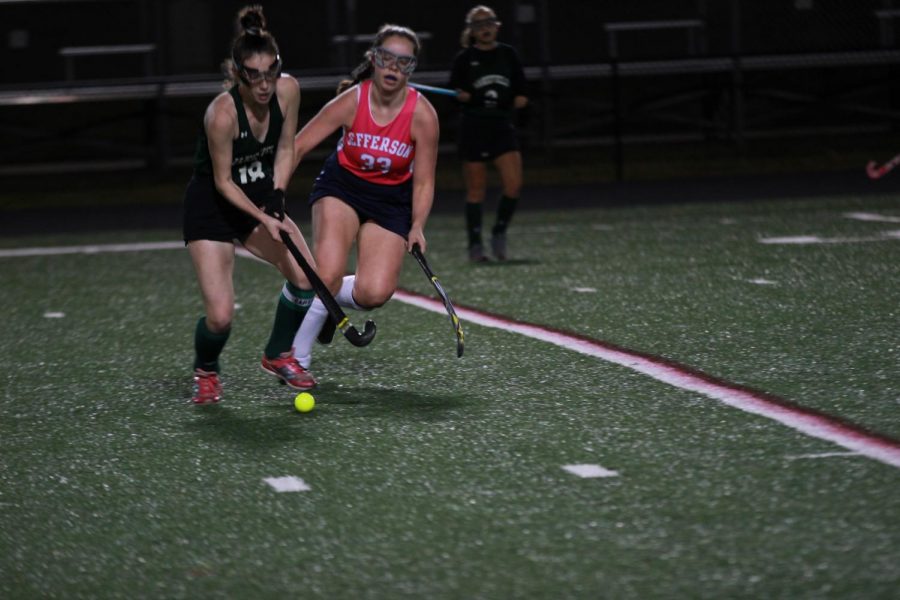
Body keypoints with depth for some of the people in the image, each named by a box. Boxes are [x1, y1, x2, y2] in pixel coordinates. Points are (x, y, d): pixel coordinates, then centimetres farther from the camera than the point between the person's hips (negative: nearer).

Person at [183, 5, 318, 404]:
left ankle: (279, 355, 20)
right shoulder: (222, 113, -30)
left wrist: (276, 199, -11)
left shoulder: (287, 90, -14)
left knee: (306, 277, -7)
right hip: (211, 207, -6)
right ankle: (205, 372, 19)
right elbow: (223, 182, -19)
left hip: (260, 198, 6)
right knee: (220, 316, -15)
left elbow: (285, 149, 1)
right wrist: (263, 219, -25)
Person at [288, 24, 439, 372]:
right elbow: (298, 146, -13)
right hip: (342, 187, -1)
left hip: (391, 200, 1)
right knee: (327, 274, -25)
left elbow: (423, 182, -9)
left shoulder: (422, 115, -18)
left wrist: (417, 228, -24)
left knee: (374, 294, -17)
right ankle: (296, 358, -4)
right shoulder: (352, 100, -19)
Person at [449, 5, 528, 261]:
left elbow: (521, 88, 16)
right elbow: (455, 91, 4)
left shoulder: (508, 54, 8)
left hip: (502, 126, 2)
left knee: (514, 185, -11)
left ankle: (499, 233, 9)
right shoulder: (464, 58, 1)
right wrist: (462, 95, -16)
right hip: (473, 127, -2)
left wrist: (519, 98, -3)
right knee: (476, 190, 1)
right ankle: (475, 245, 10)